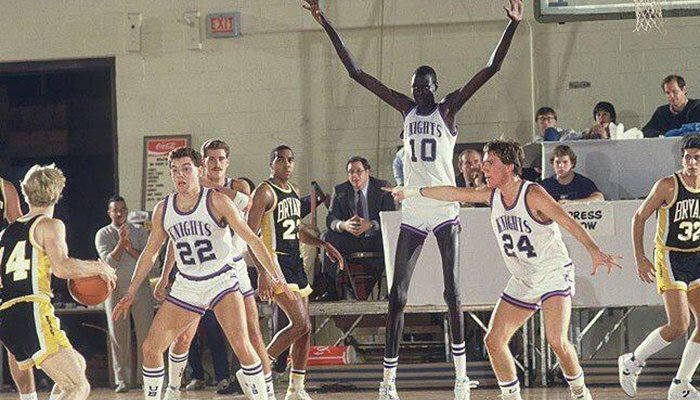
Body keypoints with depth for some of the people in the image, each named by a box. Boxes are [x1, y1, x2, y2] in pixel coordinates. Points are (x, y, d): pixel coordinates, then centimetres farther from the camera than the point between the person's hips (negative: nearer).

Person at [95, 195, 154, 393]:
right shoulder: (103, 234, 5)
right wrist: (121, 241, -19)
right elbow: (109, 261, -8)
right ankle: (122, 380, 3)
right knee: (118, 336, 0)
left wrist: (130, 247, -12)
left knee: (146, 334, -2)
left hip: (140, 287, 0)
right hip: (116, 290, 0)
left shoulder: (139, 232, 9)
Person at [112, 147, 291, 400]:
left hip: (221, 281, -4)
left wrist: (275, 277, -17)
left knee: (241, 345, -22)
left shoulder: (216, 201, -11)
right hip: (186, 286, 4)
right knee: (150, 348, -2)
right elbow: (149, 254, 14)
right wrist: (130, 294, 14)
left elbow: (251, 239, -10)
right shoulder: (163, 210, 2)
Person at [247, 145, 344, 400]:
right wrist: (263, 272, -24)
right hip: (276, 262, -9)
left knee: (304, 327, 7)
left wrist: (323, 245, 17)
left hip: (295, 263, 9)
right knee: (300, 324, -17)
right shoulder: (265, 192, -11)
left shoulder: (294, 191, 15)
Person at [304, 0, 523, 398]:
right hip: (412, 212, 3)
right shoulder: (406, 108, 10)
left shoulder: (449, 109, 1)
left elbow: (491, 68, -6)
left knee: (452, 293, -5)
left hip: (445, 209, -3)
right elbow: (356, 72, 10)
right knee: (397, 295, -1)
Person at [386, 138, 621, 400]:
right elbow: (453, 193, 14)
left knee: (557, 341, -22)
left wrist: (594, 251, -37)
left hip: (554, 276, -7)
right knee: (493, 341, -1)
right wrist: (412, 192, 19)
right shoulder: (492, 195, 4)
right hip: (522, 282, 7)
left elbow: (569, 222, -24)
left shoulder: (532, 194, -18)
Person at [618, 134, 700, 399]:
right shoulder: (668, 186, -13)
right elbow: (639, 218, -6)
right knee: (679, 325, -16)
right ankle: (631, 362, 6)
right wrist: (640, 258, -10)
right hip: (670, 258, -6)